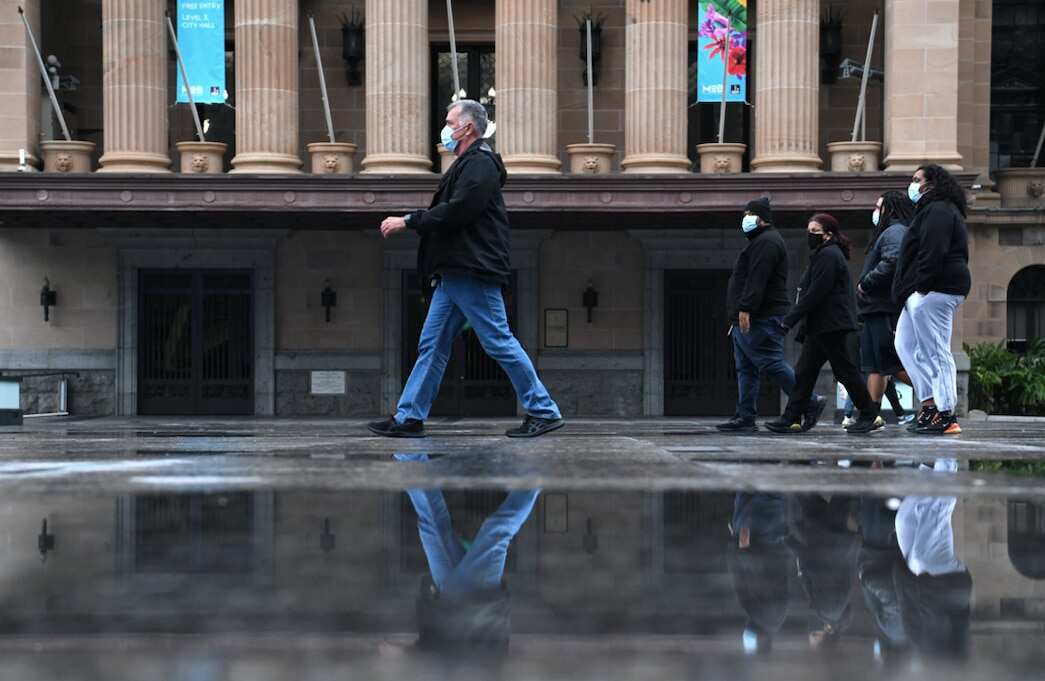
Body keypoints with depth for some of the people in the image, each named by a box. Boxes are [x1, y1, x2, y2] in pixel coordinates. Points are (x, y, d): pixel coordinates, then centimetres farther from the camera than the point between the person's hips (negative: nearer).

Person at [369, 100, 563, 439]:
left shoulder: (480, 164, -11)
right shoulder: (467, 163, 22)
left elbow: (455, 213, -21)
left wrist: (408, 221, -14)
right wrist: (410, 222, 10)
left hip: (473, 273, -10)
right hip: (456, 272, 10)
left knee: (499, 341, -7)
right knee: (432, 344, 8)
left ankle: (544, 411, 1)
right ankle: (409, 417, 10)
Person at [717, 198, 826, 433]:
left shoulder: (766, 242, -10)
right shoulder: (762, 241, 25)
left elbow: (756, 280, -21)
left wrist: (745, 309, -26)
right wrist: (741, 313, 24)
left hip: (760, 319, -11)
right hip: (750, 319, 11)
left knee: (773, 364, -12)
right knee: (745, 369, 7)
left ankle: (810, 404, -8)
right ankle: (745, 417, 6)